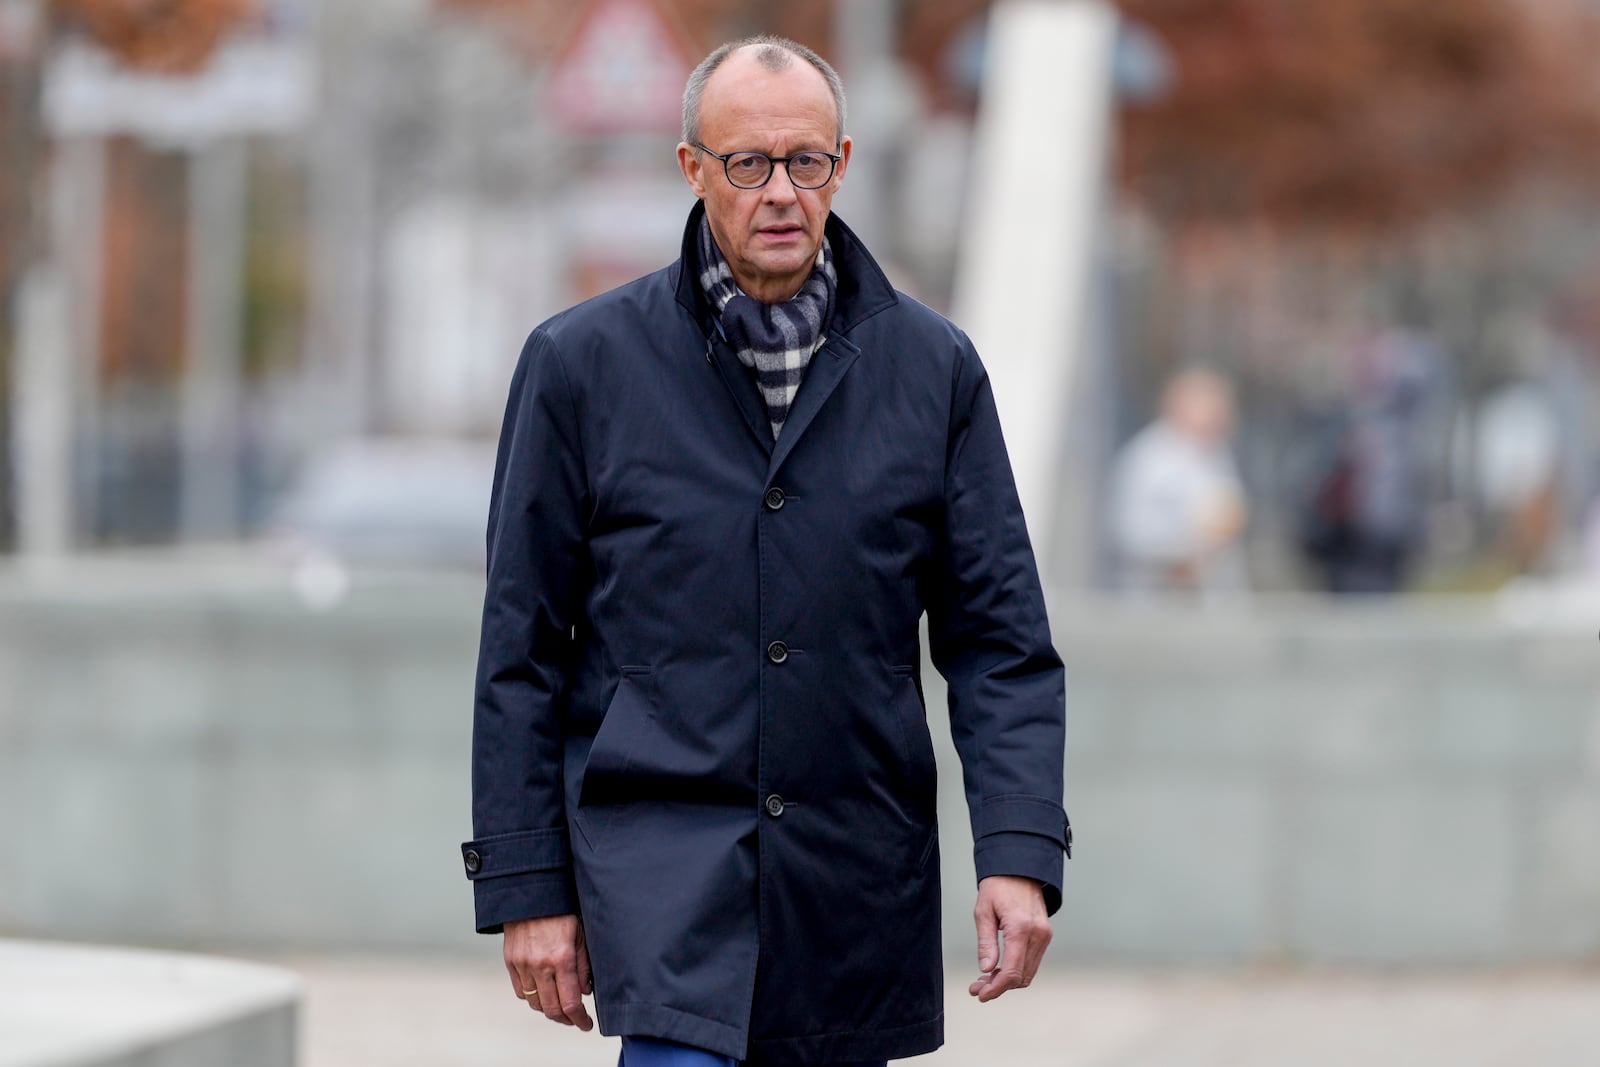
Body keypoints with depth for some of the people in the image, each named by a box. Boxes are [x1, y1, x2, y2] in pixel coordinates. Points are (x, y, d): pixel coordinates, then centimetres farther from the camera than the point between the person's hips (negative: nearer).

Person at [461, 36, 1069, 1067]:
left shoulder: (933, 367, 6)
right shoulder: (583, 362, 1)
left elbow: (998, 637, 5)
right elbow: (523, 649, 3)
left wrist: (1020, 854, -8)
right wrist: (528, 887, -1)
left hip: (861, 883, 3)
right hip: (662, 854, -2)